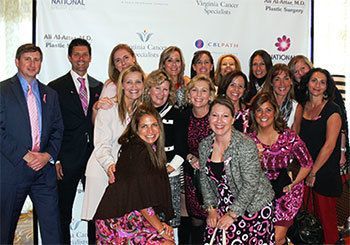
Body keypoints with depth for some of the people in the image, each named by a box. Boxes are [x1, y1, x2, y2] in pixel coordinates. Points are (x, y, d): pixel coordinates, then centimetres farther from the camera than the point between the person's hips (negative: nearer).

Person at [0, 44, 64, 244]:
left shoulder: (50, 94, 14)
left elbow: (57, 130, 12)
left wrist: (48, 155, -5)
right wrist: (25, 155, -14)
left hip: (44, 168, 4)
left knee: (53, 225, 2)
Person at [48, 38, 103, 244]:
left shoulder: (98, 87, 11)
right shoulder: (56, 87, -1)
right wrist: (55, 159, -8)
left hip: (94, 156, 3)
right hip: (68, 159, -3)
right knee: (63, 211, 7)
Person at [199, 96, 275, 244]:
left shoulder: (246, 145, -19)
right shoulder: (204, 145, -1)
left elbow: (250, 184, -20)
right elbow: (204, 178, 6)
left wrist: (232, 214, -16)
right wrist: (211, 209, 0)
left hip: (252, 206, -4)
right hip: (224, 205, 5)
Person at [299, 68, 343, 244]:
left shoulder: (332, 110, -10)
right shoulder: (302, 106, 7)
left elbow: (329, 145, -14)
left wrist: (313, 172, -11)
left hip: (325, 172, -5)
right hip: (304, 169, 5)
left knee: (324, 215, 4)